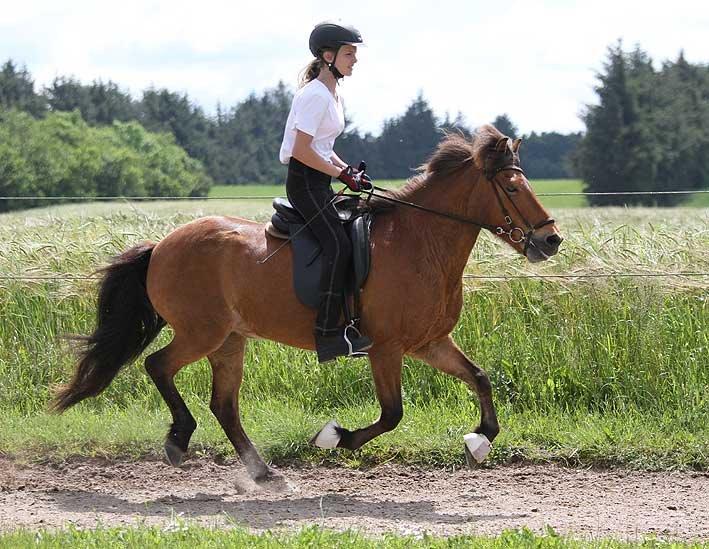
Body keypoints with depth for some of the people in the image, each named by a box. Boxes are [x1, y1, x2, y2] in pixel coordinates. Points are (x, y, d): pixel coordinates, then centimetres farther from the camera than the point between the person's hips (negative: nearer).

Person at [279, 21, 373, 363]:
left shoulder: (334, 96, 17)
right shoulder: (315, 95, -14)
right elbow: (302, 150, -20)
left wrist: (349, 171, 8)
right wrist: (343, 174, -16)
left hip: (319, 182, 10)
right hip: (304, 181, -10)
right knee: (338, 244, -23)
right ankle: (328, 333, -29)